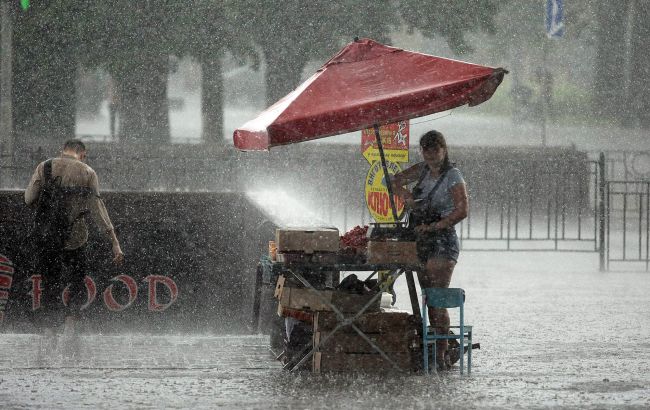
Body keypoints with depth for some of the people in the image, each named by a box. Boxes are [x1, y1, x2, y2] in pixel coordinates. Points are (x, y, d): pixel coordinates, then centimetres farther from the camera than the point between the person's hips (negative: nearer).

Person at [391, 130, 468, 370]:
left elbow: (462, 210, -17)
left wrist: (434, 226, -20)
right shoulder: (424, 170, 12)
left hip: (442, 240, -8)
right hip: (422, 241, 8)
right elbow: (396, 181, 23)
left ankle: (441, 356, -16)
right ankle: (440, 353, 9)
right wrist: (406, 196, 4)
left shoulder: (453, 176, -8)